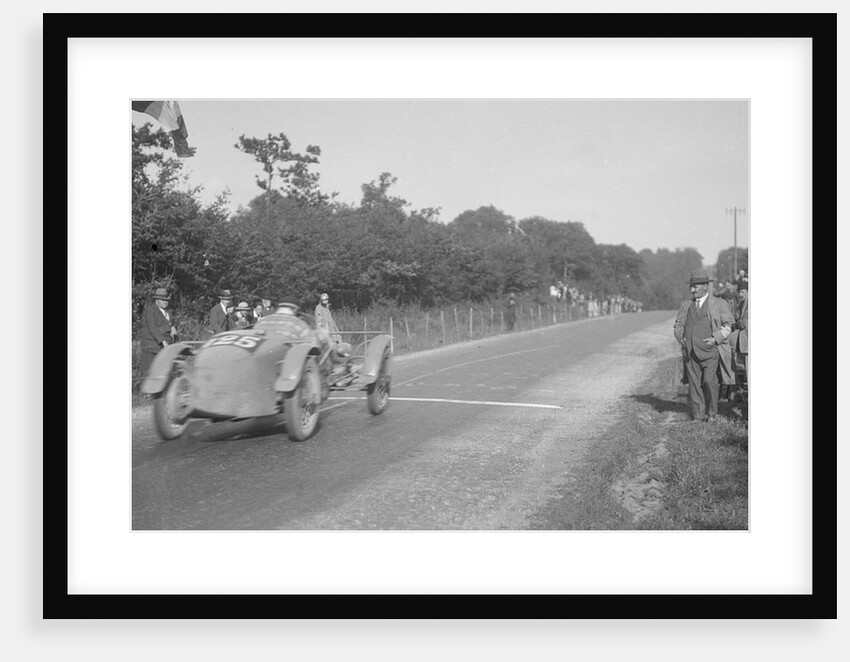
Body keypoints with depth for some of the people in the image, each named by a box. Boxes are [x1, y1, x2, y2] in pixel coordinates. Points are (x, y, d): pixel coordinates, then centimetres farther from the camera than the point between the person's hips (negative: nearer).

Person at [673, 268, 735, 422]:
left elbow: (728, 325, 3)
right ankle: (698, 415, 9)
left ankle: (712, 412, 5)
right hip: (691, 352, 4)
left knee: (709, 380, -14)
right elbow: (677, 325, 21)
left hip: (710, 350, -4)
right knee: (694, 383, 1)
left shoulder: (719, 304, 5)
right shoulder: (686, 304, 15)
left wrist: (716, 338, -11)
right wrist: (681, 338, 2)